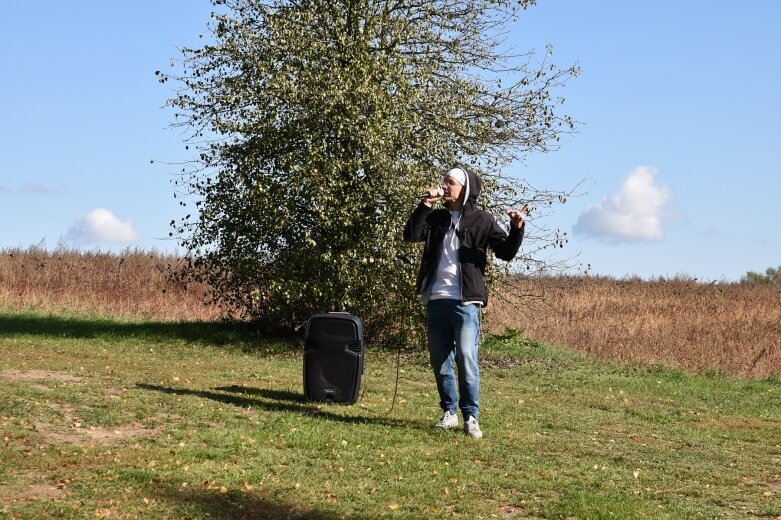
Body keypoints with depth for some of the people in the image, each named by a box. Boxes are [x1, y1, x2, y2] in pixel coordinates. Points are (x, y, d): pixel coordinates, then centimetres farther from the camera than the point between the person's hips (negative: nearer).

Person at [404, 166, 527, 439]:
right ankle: (449, 412, 20)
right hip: (436, 300, 5)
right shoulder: (437, 217, 14)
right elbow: (411, 235, 2)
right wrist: (425, 204, -6)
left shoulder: (481, 220, 2)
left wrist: (517, 229, -20)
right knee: (439, 360, 8)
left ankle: (471, 416, -4)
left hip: (465, 301, -5)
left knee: (466, 359, -12)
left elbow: (506, 252, -1)